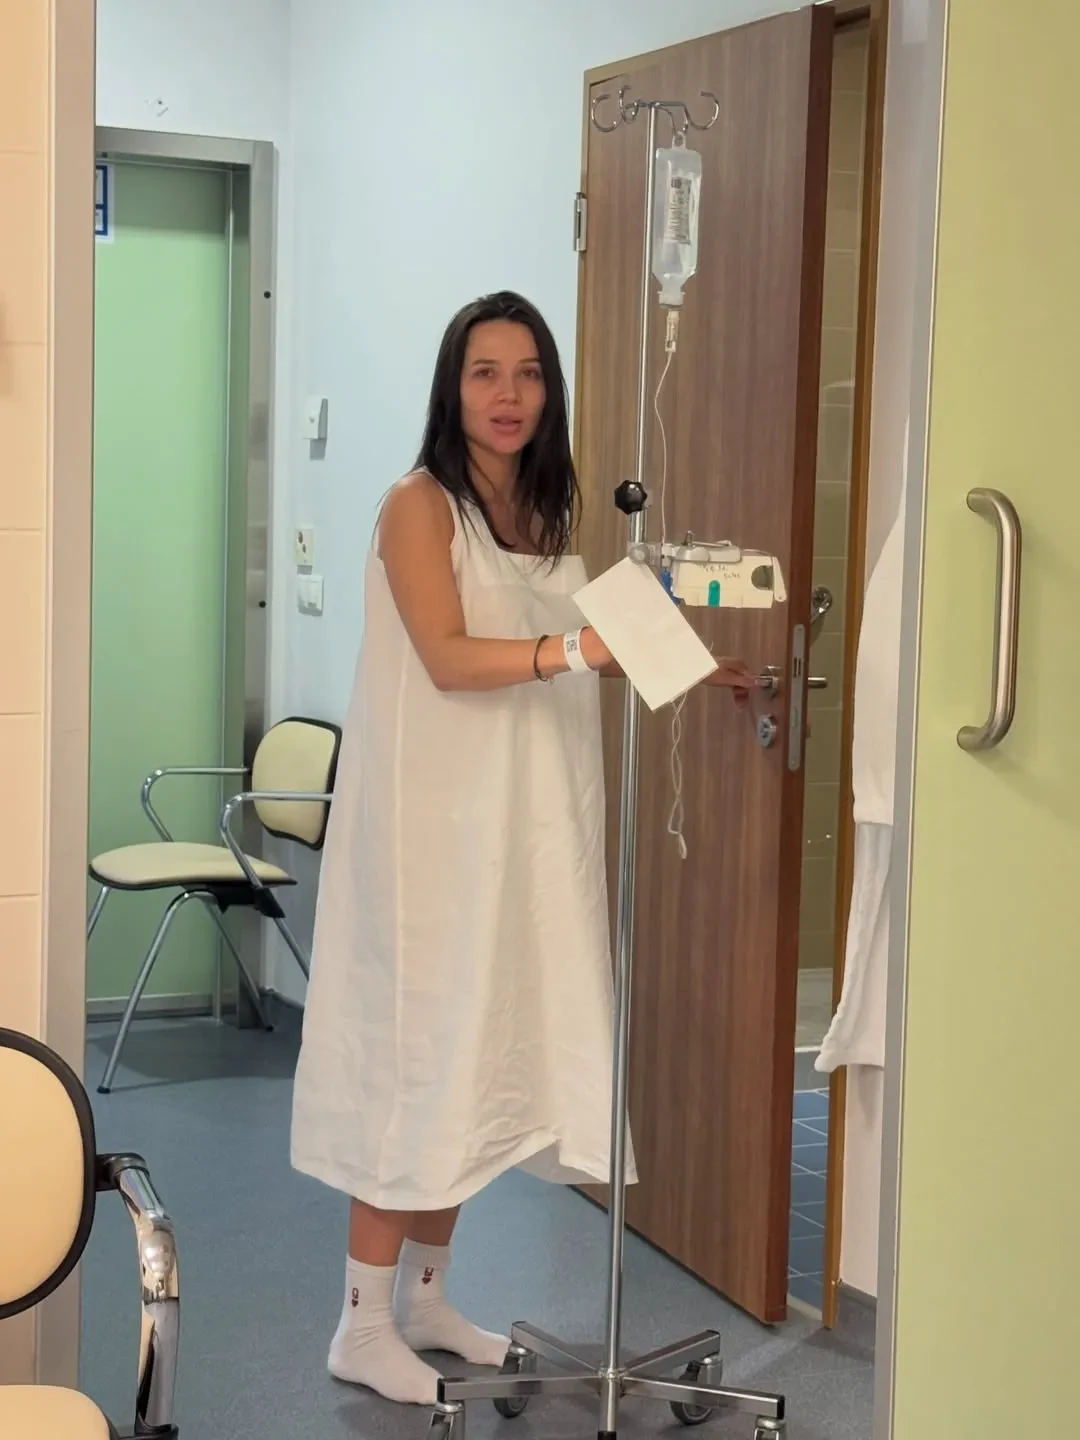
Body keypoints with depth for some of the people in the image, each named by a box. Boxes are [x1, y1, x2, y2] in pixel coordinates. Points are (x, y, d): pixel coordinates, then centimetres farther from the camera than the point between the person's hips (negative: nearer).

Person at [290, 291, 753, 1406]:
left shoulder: (545, 510, 13)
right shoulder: (419, 504, -8)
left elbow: (559, 658, 15)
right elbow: (449, 657, -18)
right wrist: (577, 649, -29)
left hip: (522, 823, 7)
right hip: (432, 817, -7)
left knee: (483, 1049, 9)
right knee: (413, 1050, -3)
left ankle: (425, 1299, 22)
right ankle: (365, 1323, 7)